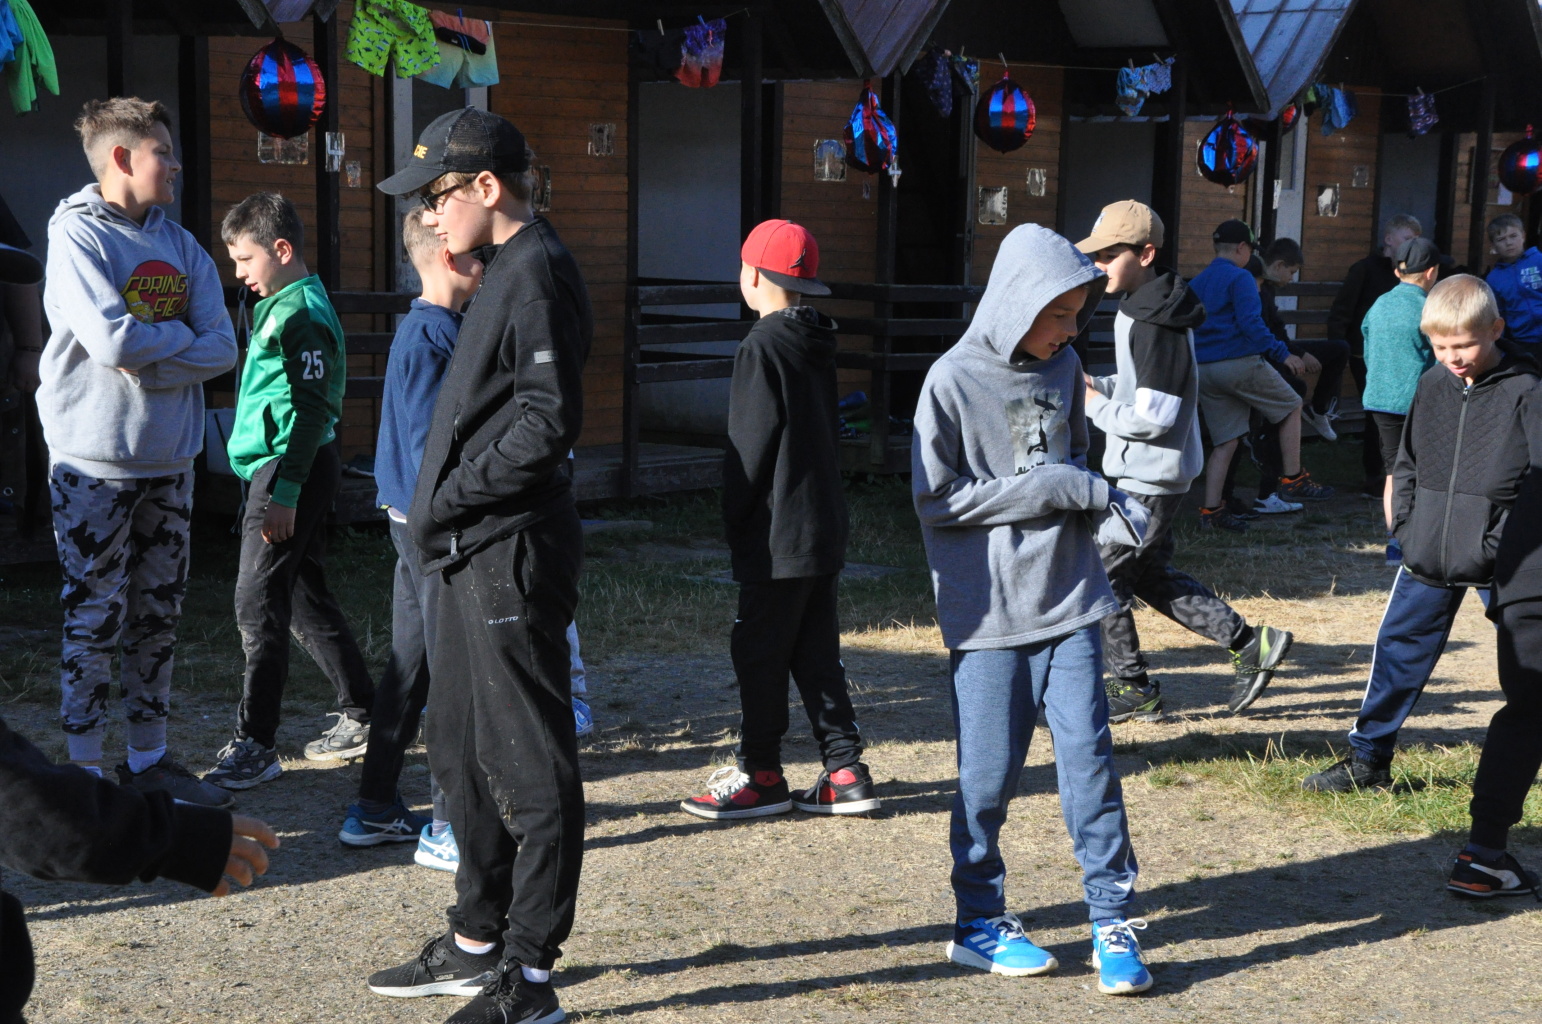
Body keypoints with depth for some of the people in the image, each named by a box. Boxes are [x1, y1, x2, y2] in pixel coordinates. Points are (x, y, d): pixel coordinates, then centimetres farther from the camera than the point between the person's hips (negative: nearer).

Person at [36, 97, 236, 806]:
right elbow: (112, 341, -22)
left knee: (158, 615, 12)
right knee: (94, 619, -1)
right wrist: (180, 333, -6)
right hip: (95, 462, -6)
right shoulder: (76, 235, -9)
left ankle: (148, 758, 23)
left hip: (169, 462, 6)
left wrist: (149, 366, -13)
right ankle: (85, 769, 9)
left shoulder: (180, 245, 9)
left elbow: (223, 348, 0)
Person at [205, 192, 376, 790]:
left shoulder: (302, 313, -15)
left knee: (259, 605, -9)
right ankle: (361, 718, 24)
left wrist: (284, 491, -24)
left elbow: (311, 408, -21)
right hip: (284, 471, 10)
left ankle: (255, 746, -5)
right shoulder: (281, 306, 16)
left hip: (289, 469, -10)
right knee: (305, 600, 15)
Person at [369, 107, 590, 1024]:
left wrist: (446, 499, -15)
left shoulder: (538, 273, -14)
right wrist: (439, 510, 10)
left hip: (514, 552, -11)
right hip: (477, 552, 11)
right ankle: (477, 943, 30)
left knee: (529, 765, -4)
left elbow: (549, 420, -22)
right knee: (465, 755, 18)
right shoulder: (508, 271, 17)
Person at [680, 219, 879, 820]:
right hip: (824, 529, 8)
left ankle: (761, 775, 10)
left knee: (759, 654, 2)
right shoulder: (817, 343, 11)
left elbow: (751, 445, -16)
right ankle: (845, 773, 13)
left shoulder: (764, 347, -15)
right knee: (816, 653, 12)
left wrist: (736, 524, -6)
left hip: (778, 537, -8)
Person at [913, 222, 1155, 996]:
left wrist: (1101, 506, -2)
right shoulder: (953, 381, -9)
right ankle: (979, 920, 20)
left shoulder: (1062, 369, 9)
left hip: (1066, 601, 4)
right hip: (988, 609, -4)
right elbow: (938, 498, -12)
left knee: (1088, 756, 0)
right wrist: (1051, 490, -14)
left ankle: (1113, 923, 8)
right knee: (990, 774, 3)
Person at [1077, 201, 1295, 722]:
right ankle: (1251, 643, 20)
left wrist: (1094, 405, -12)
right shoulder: (1142, 309, 10)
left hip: (1149, 477, -10)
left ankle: (1131, 688, 12)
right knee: (1150, 574, 18)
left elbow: (1153, 418, -24)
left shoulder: (1155, 324, -23)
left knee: (1102, 575, 0)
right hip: (1146, 472, 10)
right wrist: (1099, 385, 6)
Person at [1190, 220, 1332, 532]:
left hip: (1204, 370, 7)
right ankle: (1293, 479, 12)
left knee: (1224, 442, 9)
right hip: (1240, 363, -7)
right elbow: (1250, 323, -18)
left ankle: (1211, 510, 2)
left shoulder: (1196, 283, 16)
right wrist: (1281, 353, -16)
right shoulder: (1240, 278, -7)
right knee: (1291, 407, 12)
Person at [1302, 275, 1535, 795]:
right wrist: (1407, 526, 3)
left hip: (1500, 563, -5)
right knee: (1399, 649, 10)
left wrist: (1500, 546, -16)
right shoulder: (1432, 385, 7)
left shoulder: (1523, 393, -10)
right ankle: (1368, 759, 21)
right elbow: (1408, 462, 14)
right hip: (1430, 554, 5)